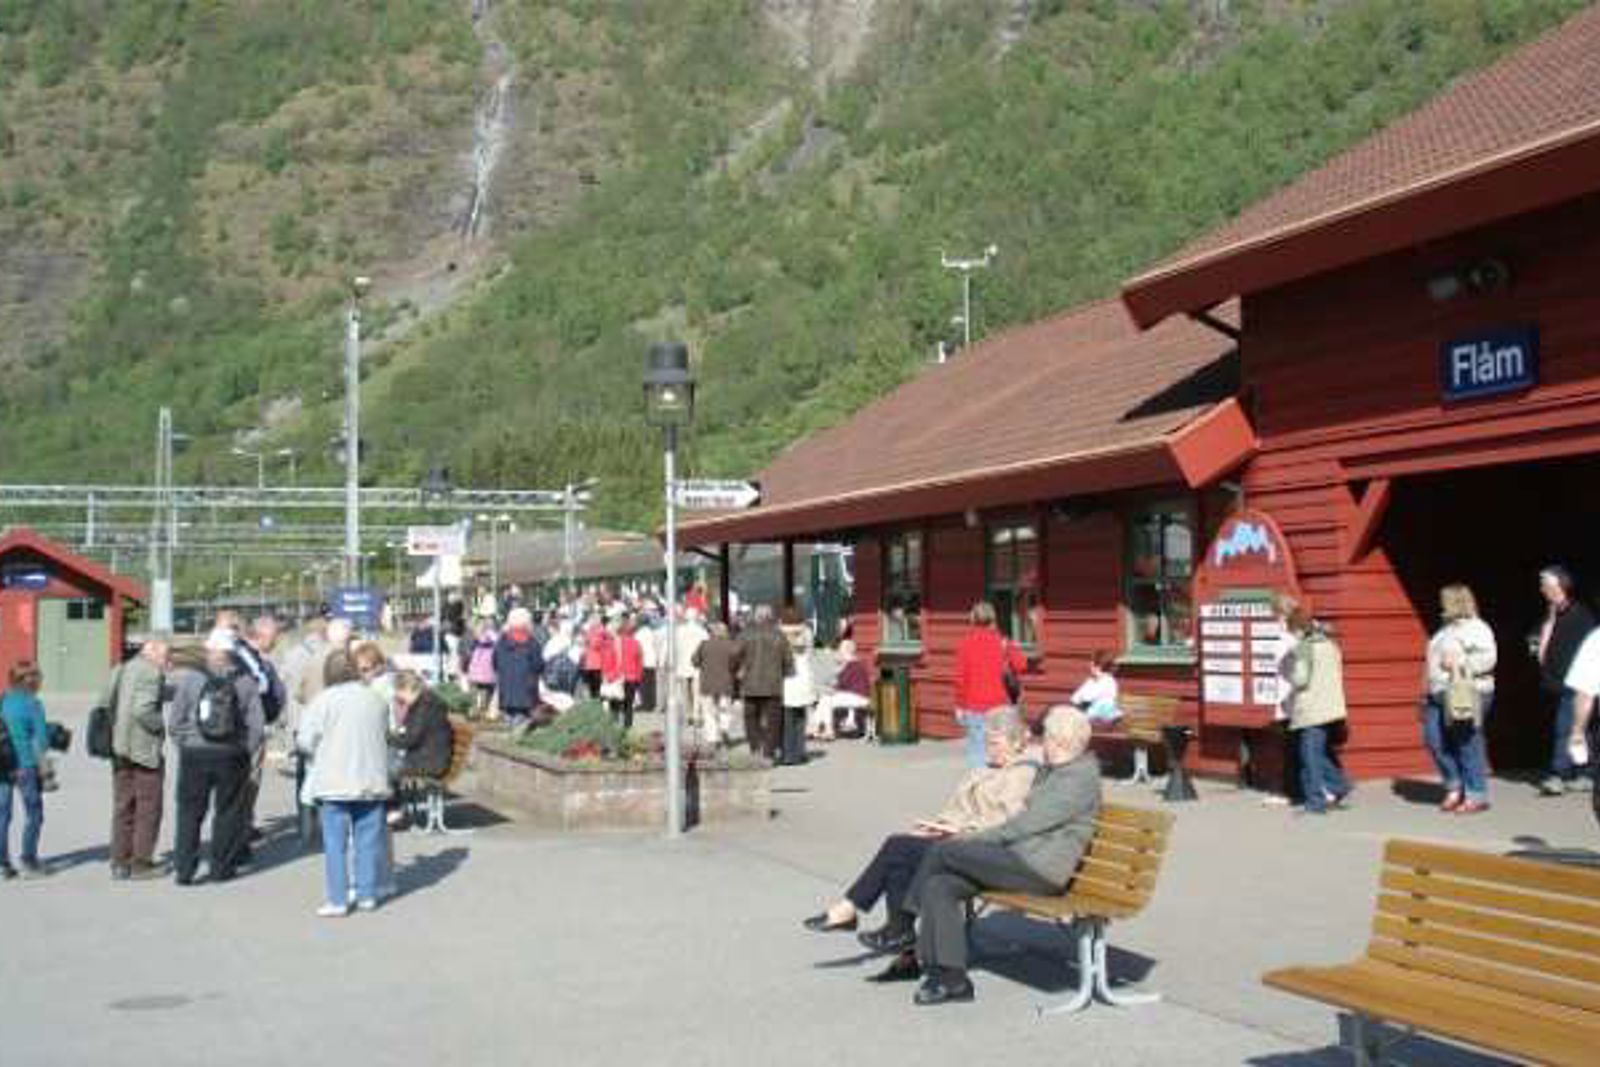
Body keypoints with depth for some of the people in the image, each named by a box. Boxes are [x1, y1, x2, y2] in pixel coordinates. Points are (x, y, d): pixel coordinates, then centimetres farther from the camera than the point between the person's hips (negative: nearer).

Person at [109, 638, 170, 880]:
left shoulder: (119, 671, 13)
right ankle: (141, 863, 5)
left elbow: (107, 704, 11)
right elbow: (143, 709, -23)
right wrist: (161, 726, -9)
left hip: (119, 749, 8)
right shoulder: (151, 673, -13)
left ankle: (120, 862, 17)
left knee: (123, 806, 14)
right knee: (148, 808, 3)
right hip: (144, 749, -8)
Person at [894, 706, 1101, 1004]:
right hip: (1019, 858, 10)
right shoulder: (1049, 770, 22)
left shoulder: (1080, 778, -11)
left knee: (942, 851, -18)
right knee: (939, 886, -10)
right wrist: (975, 837, 9)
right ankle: (951, 978, -11)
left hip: (1039, 868, -10)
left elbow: (1027, 823, -16)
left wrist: (976, 839, -10)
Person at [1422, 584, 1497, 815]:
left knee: (1467, 745, -4)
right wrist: (1430, 691, 20)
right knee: (1434, 740, 5)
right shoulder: (1446, 629, 18)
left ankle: (1476, 796, 5)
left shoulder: (1477, 628, -7)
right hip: (1440, 695, 9)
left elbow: (1488, 658, -19)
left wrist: (1460, 663, -23)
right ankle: (1455, 787, 20)